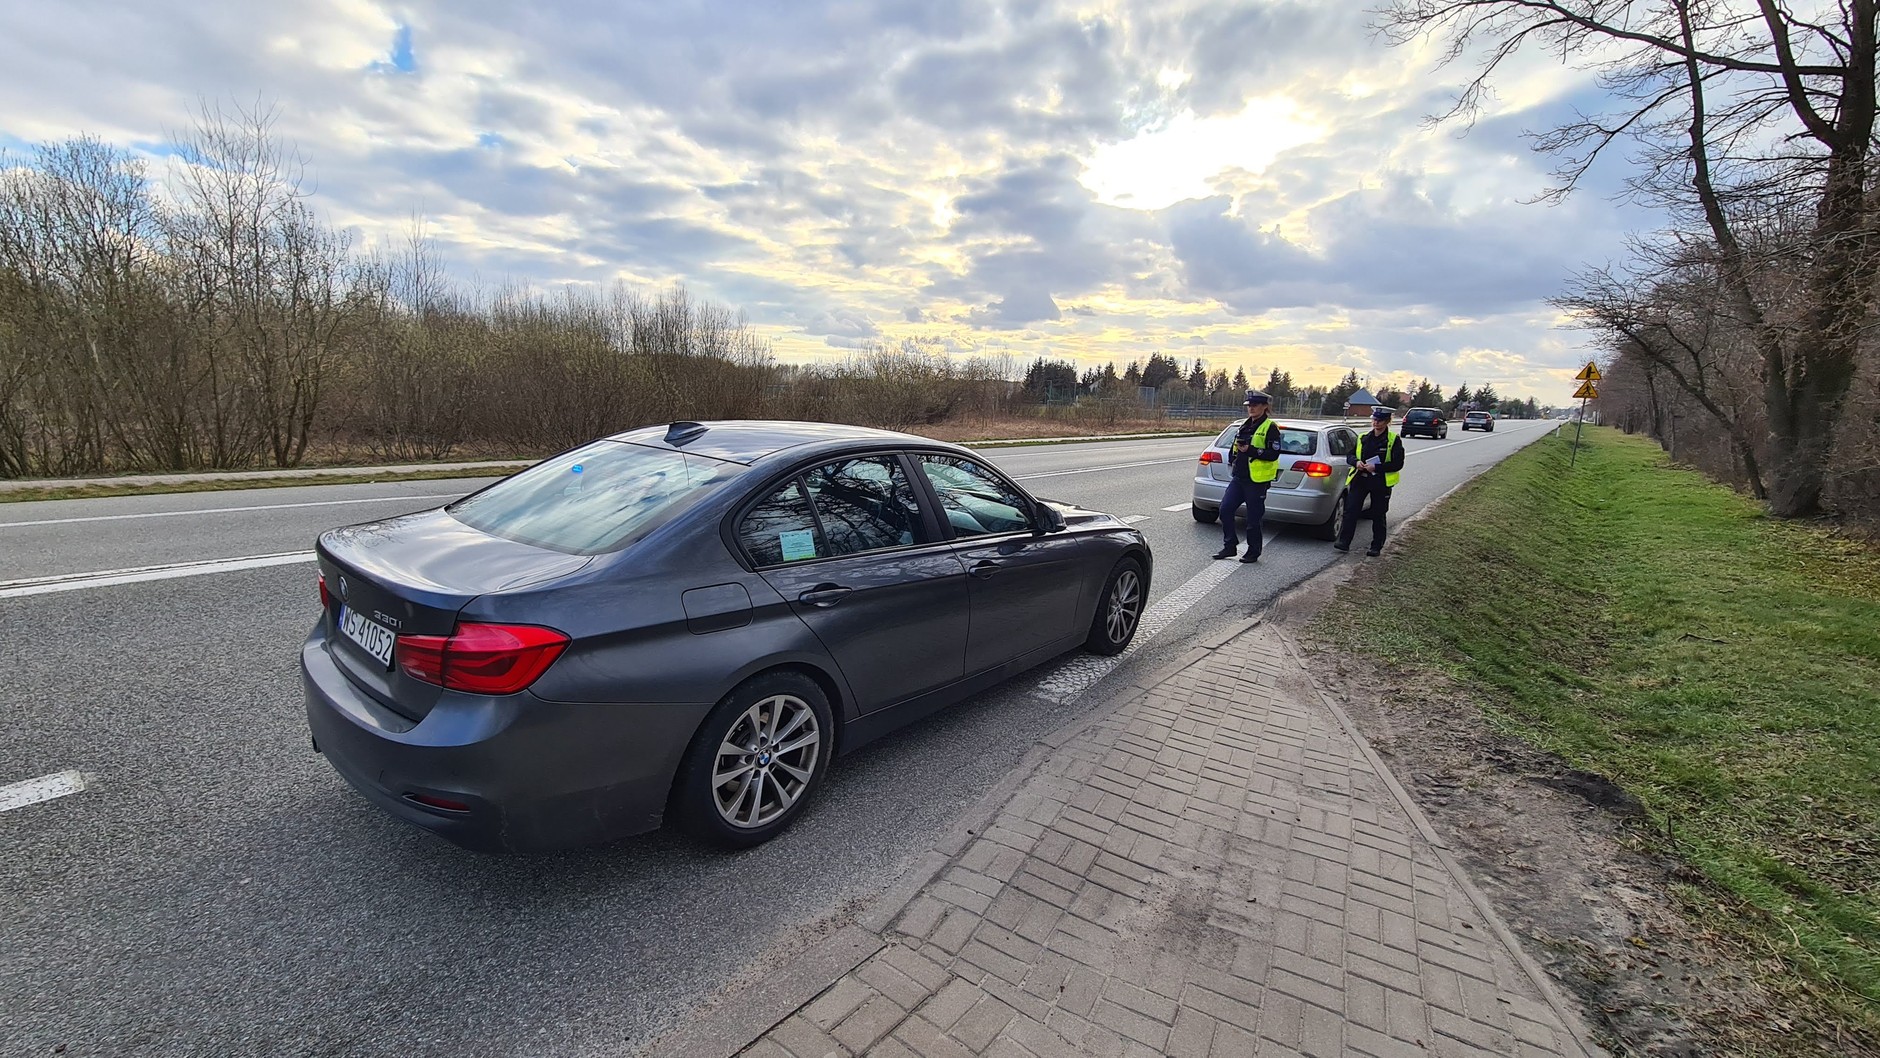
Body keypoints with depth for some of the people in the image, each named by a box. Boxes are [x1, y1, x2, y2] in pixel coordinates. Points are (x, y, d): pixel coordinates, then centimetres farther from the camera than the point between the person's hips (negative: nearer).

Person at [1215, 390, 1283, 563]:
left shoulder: (1270, 428, -7)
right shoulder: (1244, 426, 15)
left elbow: (1273, 454, -15)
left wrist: (1250, 450, -21)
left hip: (1257, 481, -7)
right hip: (1239, 478, 7)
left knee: (1253, 518, 1)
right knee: (1225, 509, 0)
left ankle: (1253, 552, 15)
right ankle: (1229, 546, 11)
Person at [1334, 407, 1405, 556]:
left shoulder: (1394, 440, -2)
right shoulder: (1363, 438, 9)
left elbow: (1398, 464, -8)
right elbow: (1350, 456, 13)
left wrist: (1376, 467, -19)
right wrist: (1356, 462, -10)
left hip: (1381, 482, -3)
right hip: (1360, 480, 3)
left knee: (1378, 516, 6)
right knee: (1350, 510, -7)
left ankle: (1376, 547, 16)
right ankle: (1344, 542, -5)